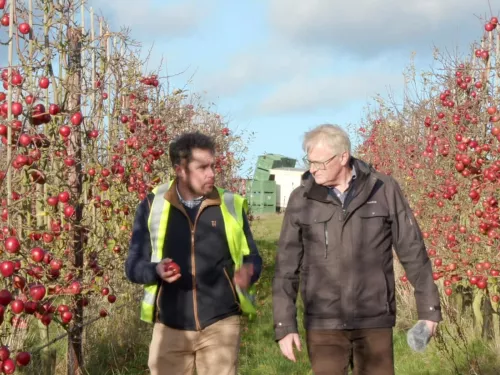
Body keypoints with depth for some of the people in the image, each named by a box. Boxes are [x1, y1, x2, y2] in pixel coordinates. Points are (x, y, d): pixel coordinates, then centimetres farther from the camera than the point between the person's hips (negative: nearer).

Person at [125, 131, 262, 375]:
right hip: (170, 327, 0)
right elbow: (133, 265, 3)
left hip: (220, 324, 0)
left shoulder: (231, 205, 3)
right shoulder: (152, 206, 1)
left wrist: (248, 272, -15)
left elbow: (251, 256, 9)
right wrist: (156, 270, -19)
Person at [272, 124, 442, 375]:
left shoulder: (384, 190, -3)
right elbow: (286, 267, 2)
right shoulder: (301, 199, -1)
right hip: (323, 323, 0)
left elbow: (413, 252, 2)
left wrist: (429, 308, 2)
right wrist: (284, 325, -1)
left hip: (374, 321, 0)